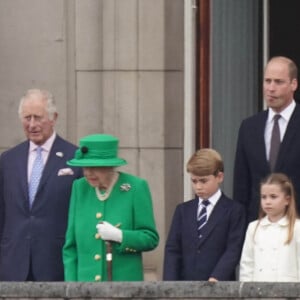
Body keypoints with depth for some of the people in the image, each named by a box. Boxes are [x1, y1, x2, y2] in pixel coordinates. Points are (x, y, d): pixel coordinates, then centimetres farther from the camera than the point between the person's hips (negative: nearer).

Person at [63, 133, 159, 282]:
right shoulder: (80, 188, 8)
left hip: (125, 281, -3)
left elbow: (151, 238, -1)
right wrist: (71, 288, 4)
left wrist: (119, 236, -16)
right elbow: (70, 246, 11)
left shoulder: (135, 188, -2)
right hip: (86, 284, 3)